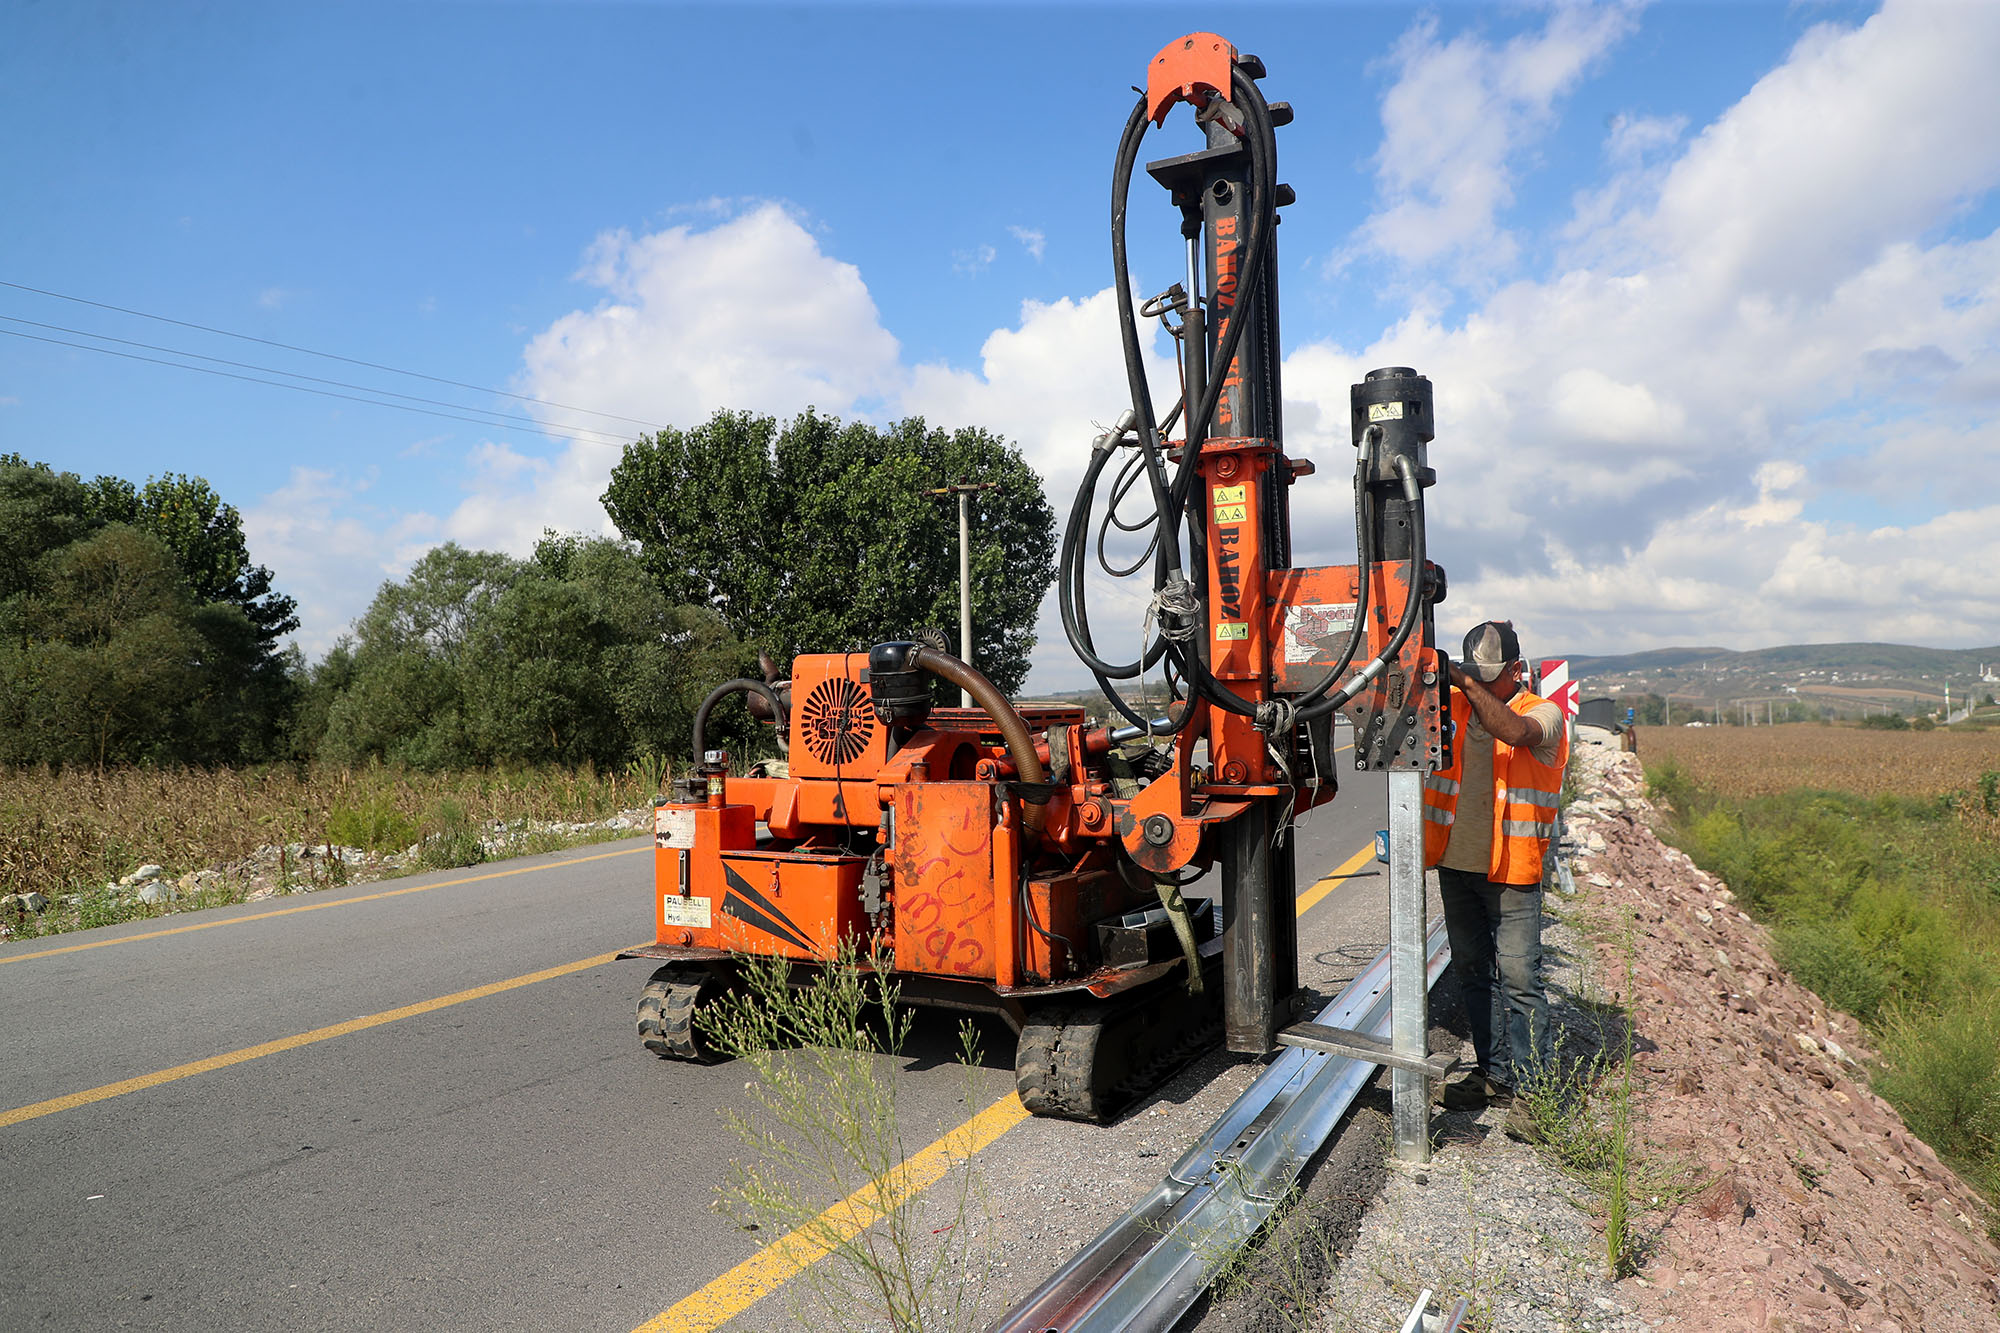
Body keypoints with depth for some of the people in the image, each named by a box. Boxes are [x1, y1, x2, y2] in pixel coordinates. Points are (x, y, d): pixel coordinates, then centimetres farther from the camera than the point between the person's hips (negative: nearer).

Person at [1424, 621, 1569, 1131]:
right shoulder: (1452, 709, 9)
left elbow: (1513, 731, -24)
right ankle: (1494, 1073, 26)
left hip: (1511, 870, -5)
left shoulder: (1544, 714, -2)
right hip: (1456, 864, 5)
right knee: (1473, 973, 13)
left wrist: (1469, 683, -30)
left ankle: (1532, 1087, 6)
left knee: (1518, 978, -5)